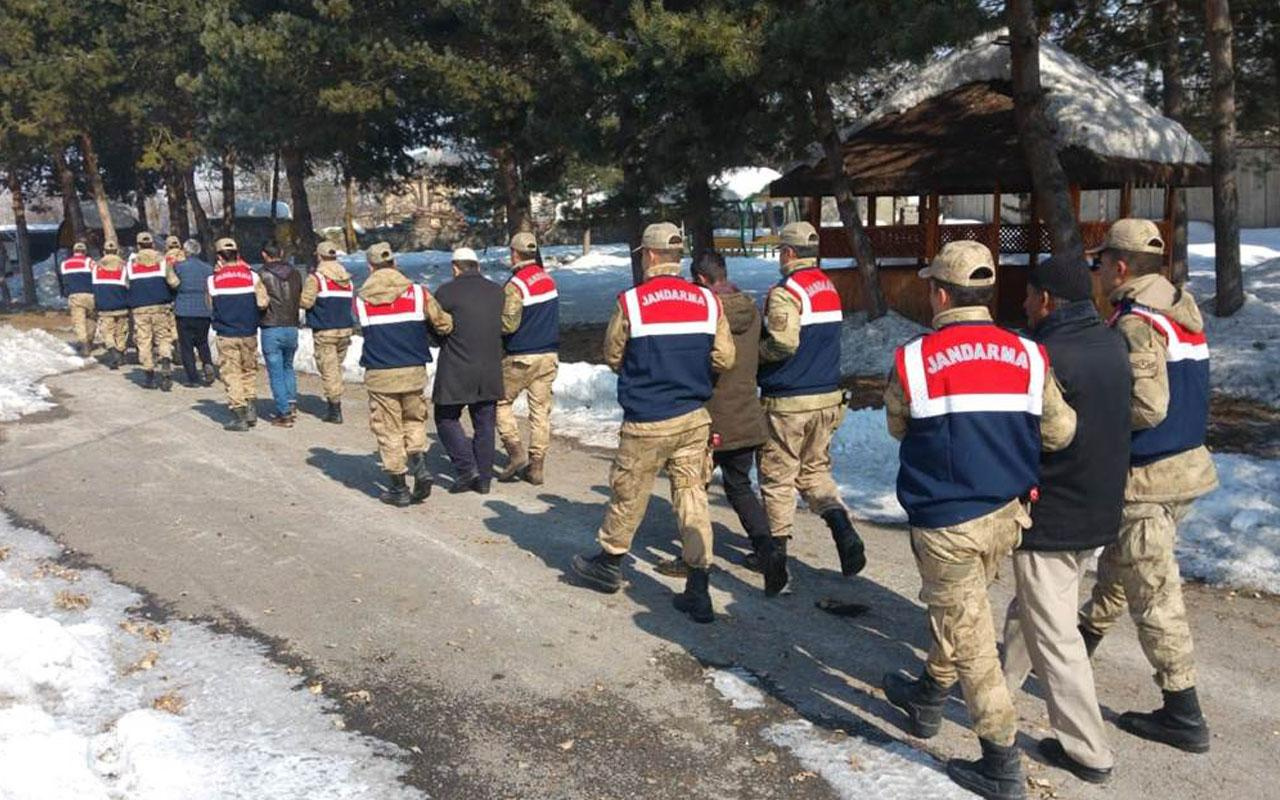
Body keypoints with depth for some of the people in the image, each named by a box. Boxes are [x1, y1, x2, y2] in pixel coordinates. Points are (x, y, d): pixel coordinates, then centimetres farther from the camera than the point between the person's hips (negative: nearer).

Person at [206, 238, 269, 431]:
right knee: (249, 371, 17)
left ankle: (239, 416, 3)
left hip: (226, 335, -1)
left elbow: (210, 307, 7)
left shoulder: (212, 280, -1)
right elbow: (263, 303, -5)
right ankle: (251, 410, 15)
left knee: (231, 374, 4)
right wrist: (249, 310, 9)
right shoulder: (252, 276, -2)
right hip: (249, 333, 1)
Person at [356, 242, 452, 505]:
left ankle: (399, 488, 11)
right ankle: (420, 466, 0)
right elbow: (444, 323, 3)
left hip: (379, 375, -1)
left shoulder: (360, 300, -1)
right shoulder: (418, 293, -1)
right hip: (414, 371, 1)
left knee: (388, 430, 7)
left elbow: (362, 330, 9)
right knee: (415, 420, 20)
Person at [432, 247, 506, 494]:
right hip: (491, 371, 4)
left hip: (456, 371, -4)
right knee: (485, 424, 12)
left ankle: (466, 468, 1)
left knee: (446, 419, 12)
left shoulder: (446, 292, -9)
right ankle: (483, 479, 15)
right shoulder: (497, 291, 5)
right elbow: (506, 326, 9)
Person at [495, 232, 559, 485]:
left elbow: (508, 324, -19)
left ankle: (516, 451, -2)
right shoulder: (549, 279, 8)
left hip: (521, 357, -6)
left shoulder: (515, 285, -15)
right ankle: (536, 467, 9)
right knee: (541, 409, 7)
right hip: (549, 355, 6)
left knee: (501, 402, 11)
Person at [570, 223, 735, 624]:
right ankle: (699, 589, 7)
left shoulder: (630, 302, -9)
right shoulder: (708, 301, -1)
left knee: (628, 494, 13)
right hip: (694, 417, 3)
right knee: (692, 496, 7)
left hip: (647, 421, -3)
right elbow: (724, 358, 1)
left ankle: (609, 563, 34)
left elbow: (613, 357, 1)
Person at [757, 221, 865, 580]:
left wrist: (754, 351, -8)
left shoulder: (785, 292, -17)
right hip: (828, 397, 7)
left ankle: (776, 548, 18)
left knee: (777, 476, 7)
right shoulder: (829, 287, 10)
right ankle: (842, 527, -3)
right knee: (815, 470, 18)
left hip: (789, 402, -7)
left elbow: (783, 344, -26)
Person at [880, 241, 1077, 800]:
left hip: (946, 523, -5)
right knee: (955, 613, 25)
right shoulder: (1027, 356, -4)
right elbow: (1061, 432, 0)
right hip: (1007, 515, 5)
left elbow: (897, 427, 3)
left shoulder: (913, 360, -13)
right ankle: (928, 700, 44)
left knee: (967, 637, 6)